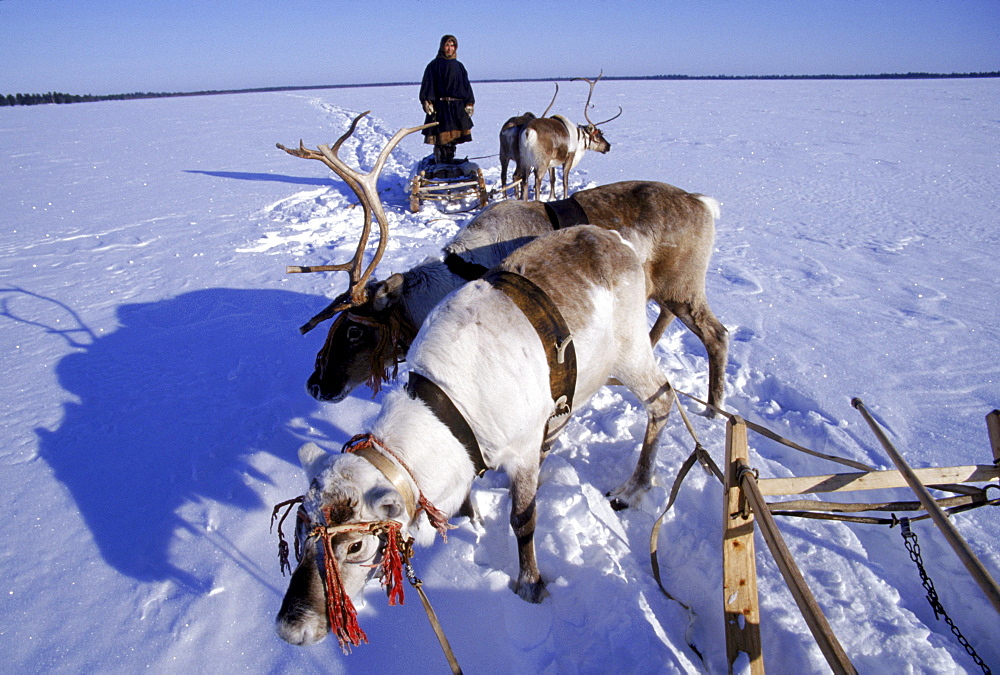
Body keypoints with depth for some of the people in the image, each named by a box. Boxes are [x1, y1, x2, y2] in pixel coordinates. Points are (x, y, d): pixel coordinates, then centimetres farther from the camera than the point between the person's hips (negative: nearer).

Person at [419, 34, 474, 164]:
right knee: (440, 140, -9)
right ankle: (440, 164, -5)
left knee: (453, 139, 4)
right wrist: (427, 102, -13)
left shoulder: (459, 66, 18)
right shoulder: (434, 65, 5)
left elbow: (466, 86, 18)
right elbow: (427, 85, -1)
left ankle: (450, 163, 11)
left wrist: (469, 104, 8)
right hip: (440, 106, -4)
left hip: (458, 107, 4)